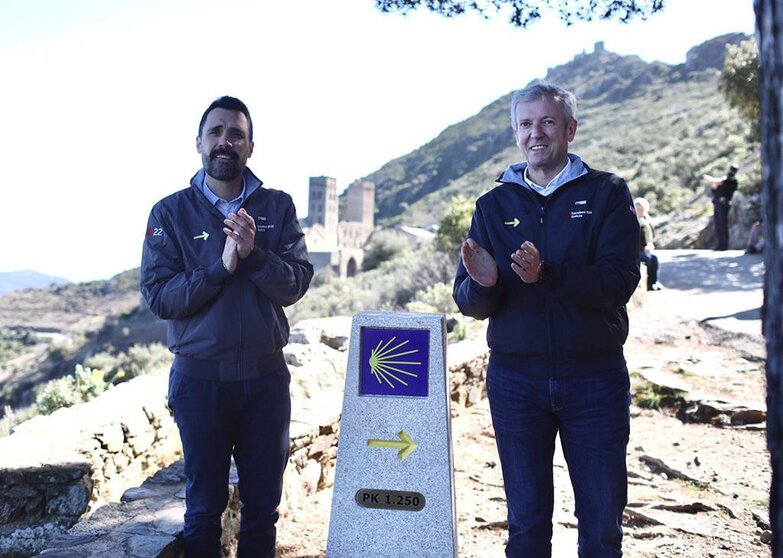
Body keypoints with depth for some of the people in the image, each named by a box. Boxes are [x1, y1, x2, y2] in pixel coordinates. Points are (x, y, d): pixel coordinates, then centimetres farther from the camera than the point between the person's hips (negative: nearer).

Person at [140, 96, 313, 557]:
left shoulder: (278, 207, 2)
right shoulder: (171, 212, -1)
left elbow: (297, 285, -7)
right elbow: (158, 296, -9)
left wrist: (254, 255, -23)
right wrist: (220, 267, -20)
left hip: (267, 376, 2)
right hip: (200, 379, -1)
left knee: (264, 505, 14)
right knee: (204, 508, 13)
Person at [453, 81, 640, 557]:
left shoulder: (607, 194, 2)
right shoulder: (494, 205, 9)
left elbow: (620, 281, -13)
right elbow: (469, 304, 3)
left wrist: (547, 275, -27)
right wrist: (482, 284, -20)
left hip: (594, 378, -1)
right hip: (515, 379, 2)